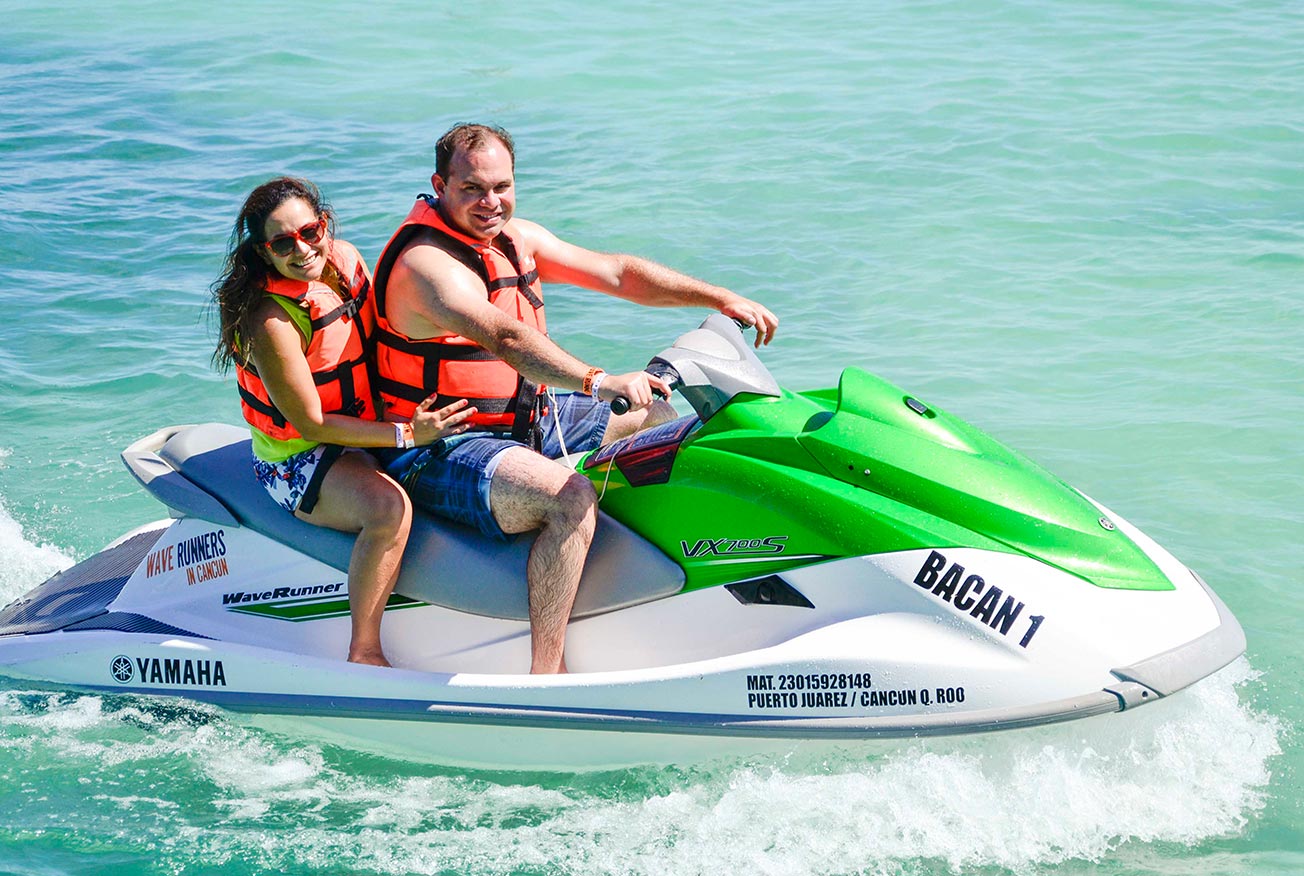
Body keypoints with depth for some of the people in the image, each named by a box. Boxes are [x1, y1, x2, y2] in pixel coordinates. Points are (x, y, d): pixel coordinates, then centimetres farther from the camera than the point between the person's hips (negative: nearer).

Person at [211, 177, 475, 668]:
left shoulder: (345, 259, -4)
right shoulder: (271, 322, -26)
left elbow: (381, 333, 16)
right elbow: (311, 425, -22)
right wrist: (406, 434, -25)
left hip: (364, 430, 9)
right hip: (298, 461, -9)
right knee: (389, 507, -35)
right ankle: (364, 655, -25)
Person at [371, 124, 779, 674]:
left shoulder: (515, 238, 5)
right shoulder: (427, 262, -24)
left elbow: (615, 273, 9)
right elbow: (505, 338, -40)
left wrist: (721, 299, 1)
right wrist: (599, 382, -53)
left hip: (530, 419, 10)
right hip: (445, 451, -10)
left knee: (668, 422, 13)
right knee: (571, 498, -35)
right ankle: (546, 680, -32)